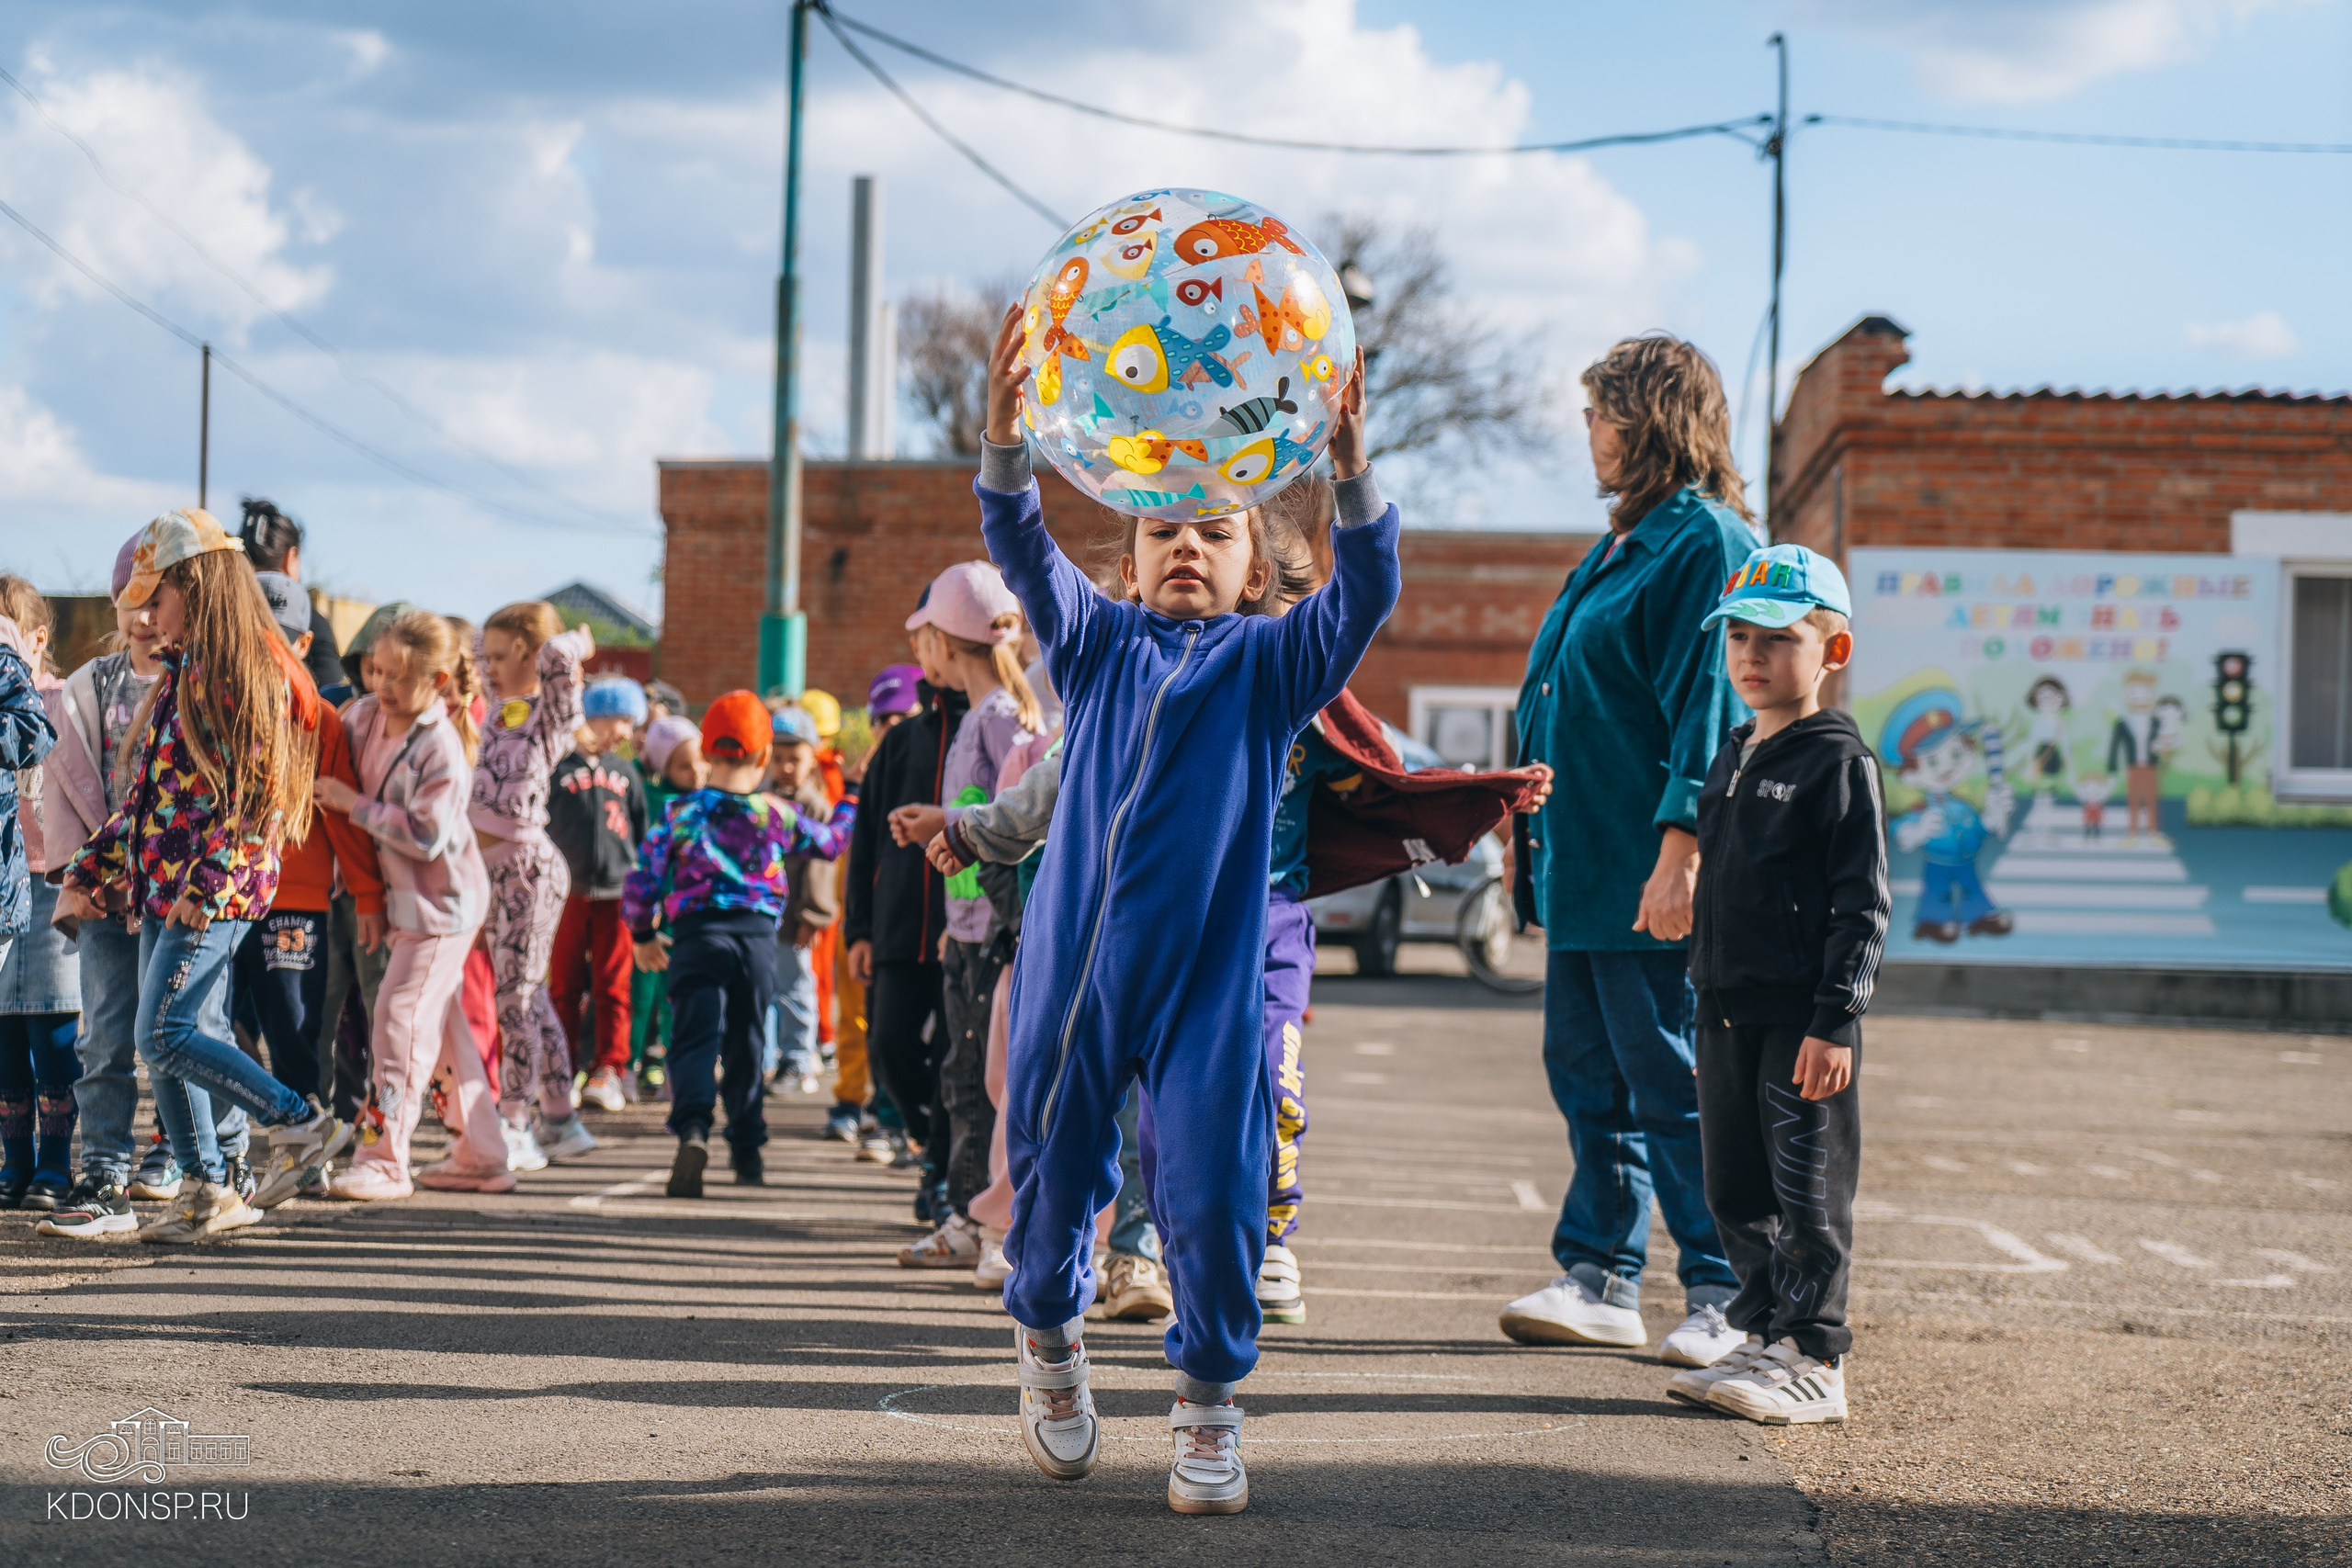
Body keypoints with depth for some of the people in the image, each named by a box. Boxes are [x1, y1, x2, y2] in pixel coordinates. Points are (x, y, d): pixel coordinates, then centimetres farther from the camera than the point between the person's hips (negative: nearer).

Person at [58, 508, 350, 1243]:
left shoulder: (247, 672, -12)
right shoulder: (179, 673, 18)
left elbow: (258, 793, -19)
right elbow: (146, 792, 24)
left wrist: (206, 884, -24)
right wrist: (88, 870, 21)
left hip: (217, 889, -9)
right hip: (161, 889, 9)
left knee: (165, 1035, -14)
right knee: (164, 1044, 8)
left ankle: (301, 1123, -7)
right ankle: (207, 1189, 13)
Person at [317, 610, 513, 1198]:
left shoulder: (441, 750, -21)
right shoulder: (368, 715, 1)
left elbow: (427, 835, -27)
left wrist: (353, 804, -24)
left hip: (442, 902, -9)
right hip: (405, 900, 9)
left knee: (400, 1016, -10)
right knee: (442, 1025, 14)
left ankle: (386, 1160, -6)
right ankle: (481, 1155, 23)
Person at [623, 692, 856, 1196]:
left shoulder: (679, 814, 0)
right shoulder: (778, 816, 4)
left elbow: (642, 881, 1)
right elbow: (832, 841, 21)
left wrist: (642, 936, 18)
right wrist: (852, 798, 38)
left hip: (696, 934, -2)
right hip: (758, 936, 2)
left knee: (696, 1040, -7)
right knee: (745, 1044, 16)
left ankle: (693, 1130, -32)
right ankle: (747, 1149, 23)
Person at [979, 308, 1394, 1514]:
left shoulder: (1270, 660, 8)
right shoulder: (1098, 641, 11)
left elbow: (1363, 594, -9)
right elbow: (1024, 554, -5)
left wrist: (1350, 472, -27)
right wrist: (1004, 442, -24)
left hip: (1211, 972, -1)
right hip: (1070, 956, 1)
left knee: (1213, 1192, -5)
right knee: (1053, 1164, 10)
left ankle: (1208, 1403, 14)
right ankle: (1047, 1336, 37)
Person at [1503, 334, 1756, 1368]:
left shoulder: (1704, 541, -12)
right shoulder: (1624, 543, 18)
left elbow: (1706, 711, -19)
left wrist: (1678, 853, -25)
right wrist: (1534, 836, 22)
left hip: (1644, 869, -10)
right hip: (1584, 864, 10)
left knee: (1671, 1086, -4)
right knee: (1587, 1072, 12)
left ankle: (1726, 1297, 4)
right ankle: (1601, 1281, 19)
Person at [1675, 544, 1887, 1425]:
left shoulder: (1839, 763, -8)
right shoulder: (1733, 759, 15)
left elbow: (1864, 905, -12)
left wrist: (1835, 1021, -17)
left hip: (1804, 1018, -8)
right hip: (1728, 1012, 8)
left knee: (1808, 1194, -3)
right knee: (1736, 1190, 12)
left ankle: (1814, 1363, 3)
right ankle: (1765, 1339, 22)